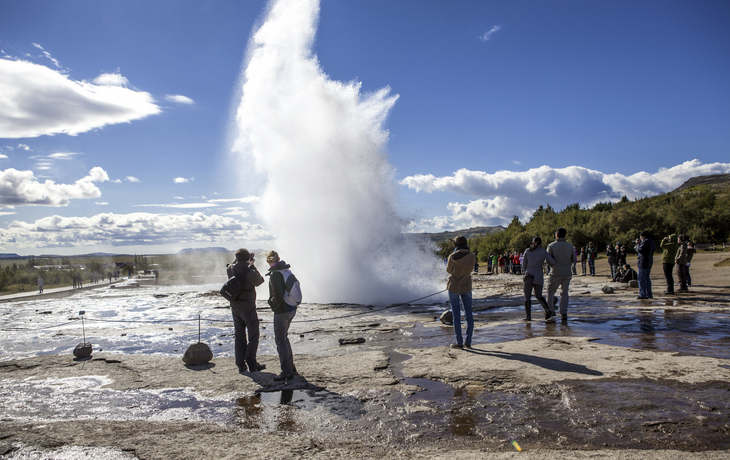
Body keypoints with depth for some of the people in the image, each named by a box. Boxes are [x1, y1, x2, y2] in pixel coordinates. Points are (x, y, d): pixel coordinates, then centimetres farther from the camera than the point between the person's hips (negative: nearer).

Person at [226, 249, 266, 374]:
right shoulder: (250, 273, -21)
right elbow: (260, 281, -2)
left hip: (235, 308, 5)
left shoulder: (230, 270, -6)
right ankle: (251, 364, 5)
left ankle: (241, 364, 15)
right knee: (253, 336, 6)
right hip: (248, 309, -5)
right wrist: (252, 266, 3)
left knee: (239, 336, 12)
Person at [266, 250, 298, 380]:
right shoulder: (287, 271, 6)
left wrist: (272, 303, -4)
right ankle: (291, 367, 29)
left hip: (281, 311, -9)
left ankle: (286, 372, 5)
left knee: (280, 340, 1)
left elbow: (278, 296, -24)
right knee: (284, 337, 21)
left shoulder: (275, 274, -19)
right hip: (292, 309, 9)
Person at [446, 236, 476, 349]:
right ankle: (468, 341, 12)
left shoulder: (453, 257, -14)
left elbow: (448, 270, 0)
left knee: (456, 315, 2)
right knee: (469, 315, 11)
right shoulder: (472, 256, -5)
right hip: (467, 287, 3)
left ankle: (459, 342, 4)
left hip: (454, 287, -3)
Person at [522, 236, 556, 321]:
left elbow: (524, 264, 5)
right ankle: (546, 309, -8)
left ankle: (528, 316, 2)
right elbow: (553, 262, 0)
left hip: (529, 275, -1)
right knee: (538, 296, 16)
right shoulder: (543, 252, 0)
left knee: (527, 297, 6)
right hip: (539, 276, 2)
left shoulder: (527, 251, 1)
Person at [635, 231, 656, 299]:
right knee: (647, 278, 16)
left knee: (641, 278, -6)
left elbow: (640, 250, -19)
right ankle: (649, 294, 20)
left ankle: (643, 294, -9)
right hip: (649, 262, 10)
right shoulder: (652, 242, 14)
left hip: (643, 262, -10)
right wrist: (639, 244, 16)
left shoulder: (645, 241, -14)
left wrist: (637, 245, 0)